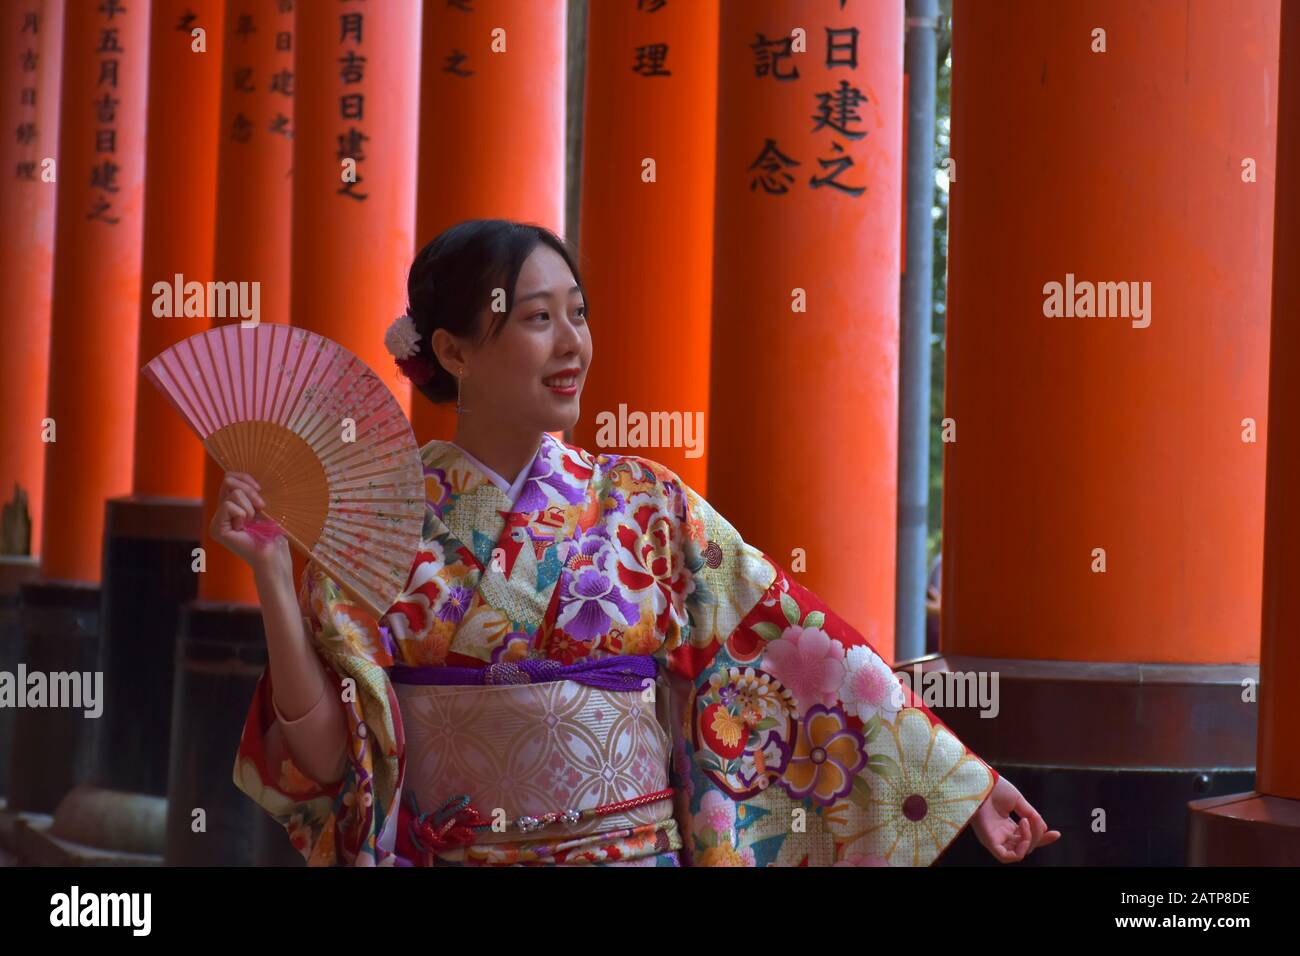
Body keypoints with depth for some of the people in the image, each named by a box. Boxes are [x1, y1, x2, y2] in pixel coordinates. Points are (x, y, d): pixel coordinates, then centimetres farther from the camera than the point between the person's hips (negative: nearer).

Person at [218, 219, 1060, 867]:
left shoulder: (645, 506, 0)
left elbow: (804, 649, -2)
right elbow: (328, 747, -7)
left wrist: (966, 779, -5)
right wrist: (273, 572, -18)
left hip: (634, 849, 1)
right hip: (440, 854, -1)